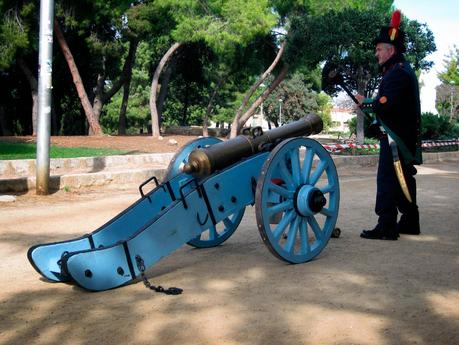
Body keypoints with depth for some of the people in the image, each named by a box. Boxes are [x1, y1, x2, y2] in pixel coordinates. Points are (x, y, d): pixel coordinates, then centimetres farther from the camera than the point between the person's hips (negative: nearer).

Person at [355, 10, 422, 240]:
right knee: (404, 179, 16)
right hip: (405, 137, 11)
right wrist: (369, 103, 3)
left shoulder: (398, 73, -16)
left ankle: (386, 227, -6)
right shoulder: (402, 70, 17)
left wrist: (364, 104, -11)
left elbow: (385, 105, -25)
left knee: (387, 179, -8)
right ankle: (409, 222, 26)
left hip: (396, 138, -11)